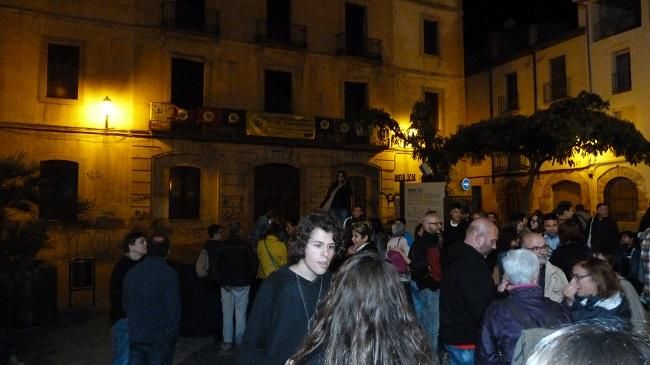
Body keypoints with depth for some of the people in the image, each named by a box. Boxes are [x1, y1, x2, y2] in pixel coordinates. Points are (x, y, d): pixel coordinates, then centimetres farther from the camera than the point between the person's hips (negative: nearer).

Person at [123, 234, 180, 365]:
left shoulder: (131, 272, 3)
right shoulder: (168, 274, -15)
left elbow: (125, 303, 9)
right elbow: (173, 306, -15)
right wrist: (172, 331, -3)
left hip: (134, 335, 5)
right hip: (160, 338, -4)